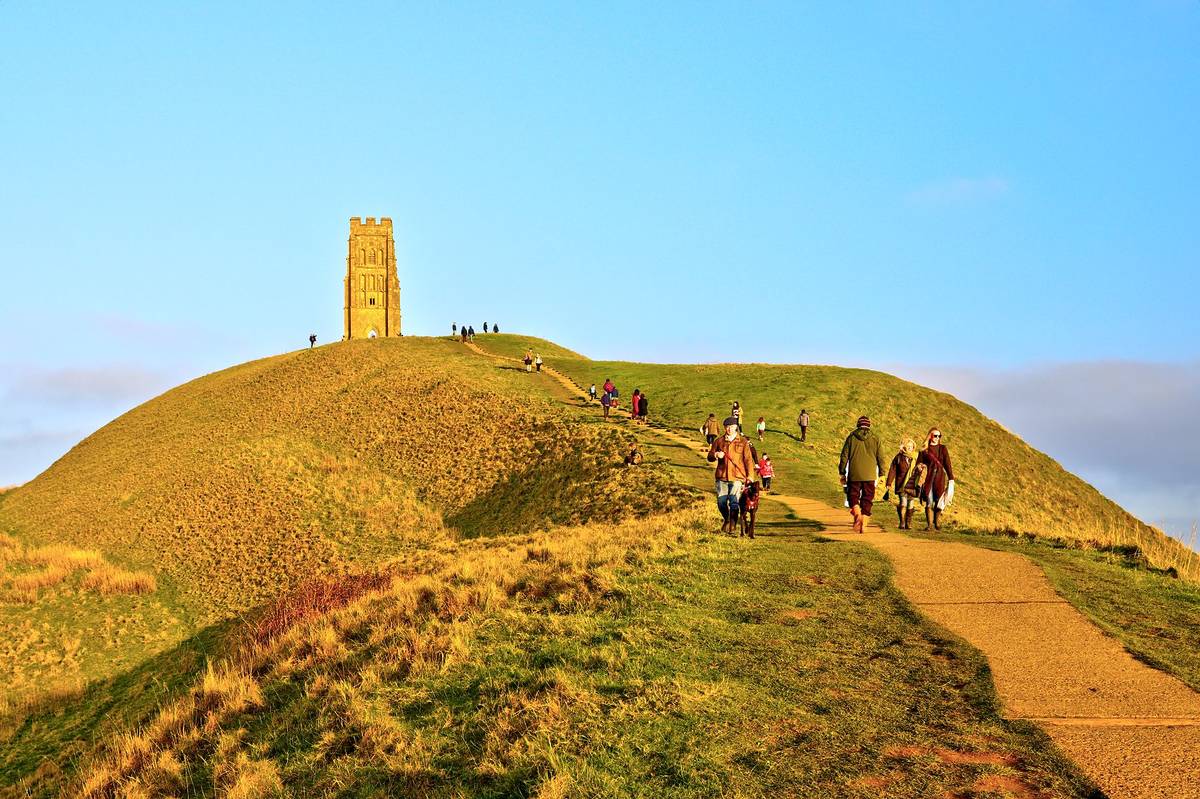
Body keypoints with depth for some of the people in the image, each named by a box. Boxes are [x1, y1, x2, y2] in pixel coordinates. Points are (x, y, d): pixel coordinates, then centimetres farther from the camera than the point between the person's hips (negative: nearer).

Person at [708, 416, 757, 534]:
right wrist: (716, 455, -8)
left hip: (737, 477, -2)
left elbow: (748, 459, 5)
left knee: (734, 501, -11)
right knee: (721, 502, 3)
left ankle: (733, 524, 4)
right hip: (722, 477, 2)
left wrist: (750, 475, -2)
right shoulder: (719, 441, 11)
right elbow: (710, 457, 15)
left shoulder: (743, 442, 6)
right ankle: (727, 520, 29)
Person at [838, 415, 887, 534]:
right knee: (867, 499, 9)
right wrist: (882, 474, 12)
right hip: (870, 475, 1)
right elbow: (881, 458, 4)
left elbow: (844, 456, 3)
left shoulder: (851, 437, 1)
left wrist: (842, 473, 10)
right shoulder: (875, 439, 3)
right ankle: (863, 524, 4)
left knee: (853, 495, 10)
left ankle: (857, 513, -18)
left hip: (854, 474, -1)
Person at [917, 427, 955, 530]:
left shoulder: (943, 448, 11)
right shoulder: (924, 450, 6)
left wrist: (951, 478, 2)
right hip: (928, 478, -1)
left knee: (939, 501, -5)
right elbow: (918, 464, 7)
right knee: (929, 502, -5)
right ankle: (929, 524, -2)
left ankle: (937, 524, 5)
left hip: (940, 478, 1)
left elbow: (947, 464, 8)